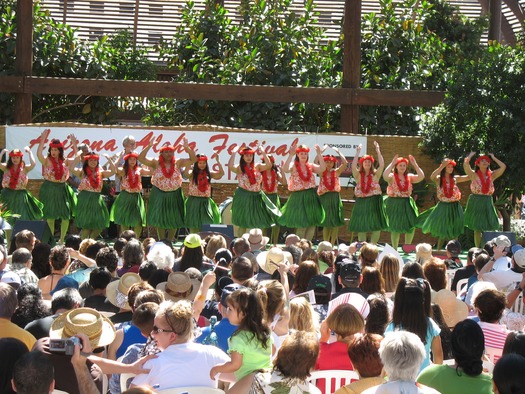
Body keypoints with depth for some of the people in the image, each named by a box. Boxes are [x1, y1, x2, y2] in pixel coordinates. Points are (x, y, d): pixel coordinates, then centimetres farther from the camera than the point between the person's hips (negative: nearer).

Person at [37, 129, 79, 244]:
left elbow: (76, 158, 3)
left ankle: (61, 240, 14)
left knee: (66, 216, -1)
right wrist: (43, 139, -22)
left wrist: (74, 144, -3)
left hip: (62, 190, 3)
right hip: (49, 190, -3)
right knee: (50, 216, 1)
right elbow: (39, 154, -20)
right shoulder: (47, 161, -3)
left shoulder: (65, 162, 8)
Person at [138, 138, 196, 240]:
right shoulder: (156, 163, -4)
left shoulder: (178, 163, -1)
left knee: (173, 220, 7)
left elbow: (193, 159, -6)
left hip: (174, 195, 1)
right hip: (159, 195, -1)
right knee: (160, 220, 6)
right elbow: (141, 158, -13)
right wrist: (149, 146, -24)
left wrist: (187, 147, -21)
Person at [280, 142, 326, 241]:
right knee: (301, 226, 0)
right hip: (298, 197, -4)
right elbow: (285, 169, -25)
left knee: (312, 225, 3)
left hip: (311, 197, 4)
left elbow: (322, 168, -9)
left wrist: (319, 154, -15)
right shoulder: (294, 166, -4)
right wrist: (291, 155, -28)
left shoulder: (311, 166, 7)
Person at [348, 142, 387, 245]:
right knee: (361, 227, 3)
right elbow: (353, 166, -12)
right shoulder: (358, 175, 4)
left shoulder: (375, 175, 3)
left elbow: (382, 165, -11)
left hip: (374, 202, -1)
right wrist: (358, 152, -14)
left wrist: (378, 151, -12)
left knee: (376, 227, -4)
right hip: (361, 202, 1)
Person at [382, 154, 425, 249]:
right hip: (394, 204, -3)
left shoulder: (409, 177, 6)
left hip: (407, 204, 3)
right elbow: (385, 176, -26)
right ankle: (394, 250, 15)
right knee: (396, 228, 3)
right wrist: (392, 163, -23)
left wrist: (414, 164, -10)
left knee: (411, 227, 1)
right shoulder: (392, 176, -4)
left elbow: (421, 176, -8)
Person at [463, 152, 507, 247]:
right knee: (477, 229, -1)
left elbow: (503, 167, 5)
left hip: (488, 203, 3)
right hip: (476, 203, -3)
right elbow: (466, 164, -13)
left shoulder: (491, 175, 10)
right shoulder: (474, 175, 0)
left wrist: (493, 157, 12)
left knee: (489, 228, -1)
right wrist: (471, 155, 4)